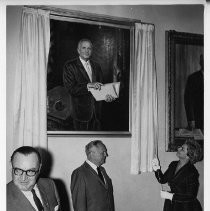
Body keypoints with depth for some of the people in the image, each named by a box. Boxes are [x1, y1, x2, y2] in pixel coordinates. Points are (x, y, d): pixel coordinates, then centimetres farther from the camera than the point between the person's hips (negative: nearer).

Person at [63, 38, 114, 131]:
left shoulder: (96, 66, 13)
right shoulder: (70, 66, -4)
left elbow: (100, 85, 10)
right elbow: (71, 88, -14)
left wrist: (106, 95, -11)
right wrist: (88, 85, -26)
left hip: (96, 112, 4)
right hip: (81, 112, -4)